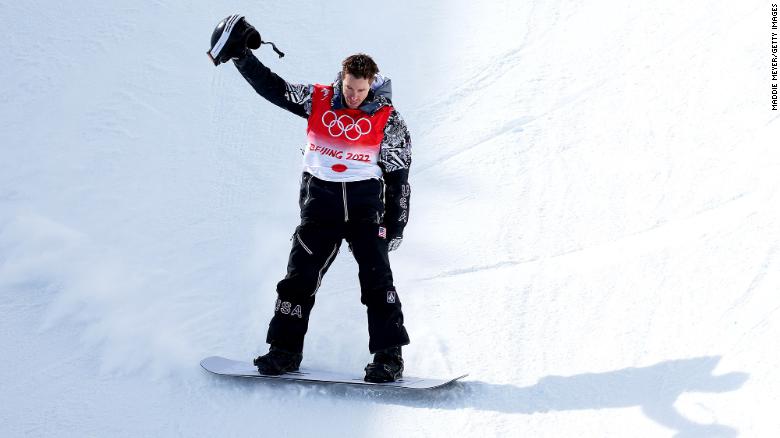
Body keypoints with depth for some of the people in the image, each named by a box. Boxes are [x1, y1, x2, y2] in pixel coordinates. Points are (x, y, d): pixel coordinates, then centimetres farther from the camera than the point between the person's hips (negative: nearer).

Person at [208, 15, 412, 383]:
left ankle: (389, 356, -3)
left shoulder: (387, 120, -4)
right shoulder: (317, 100, 0)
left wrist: (396, 224, -1)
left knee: (376, 279, -10)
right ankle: (285, 350, 11)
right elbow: (271, 86, 6)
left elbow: (397, 174, 0)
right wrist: (241, 56, 0)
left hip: (365, 204, -2)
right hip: (320, 201, 2)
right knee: (300, 276, 1)